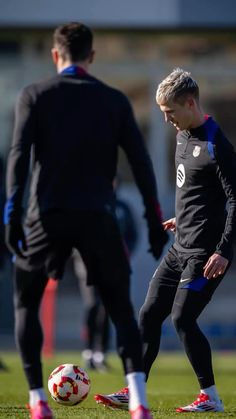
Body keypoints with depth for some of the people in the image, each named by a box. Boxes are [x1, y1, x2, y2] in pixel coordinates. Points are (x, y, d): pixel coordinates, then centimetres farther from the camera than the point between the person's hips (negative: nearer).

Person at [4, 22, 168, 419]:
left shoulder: (35, 95, 5)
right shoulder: (114, 100, 9)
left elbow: (19, 153, -8)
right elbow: (140, 161, 4)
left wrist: (12, 210, -12)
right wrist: (154, 220, 6)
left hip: (48, 214, -1)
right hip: (97, 216, 1)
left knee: (25, 304, 16)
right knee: (121, 309, 9)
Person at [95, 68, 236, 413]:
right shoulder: (184, 136, 11)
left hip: (204, 252, -9)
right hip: (180, 249, 9)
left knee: (182, 318, -13)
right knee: (149, 315, 6)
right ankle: (132, 393, 11)